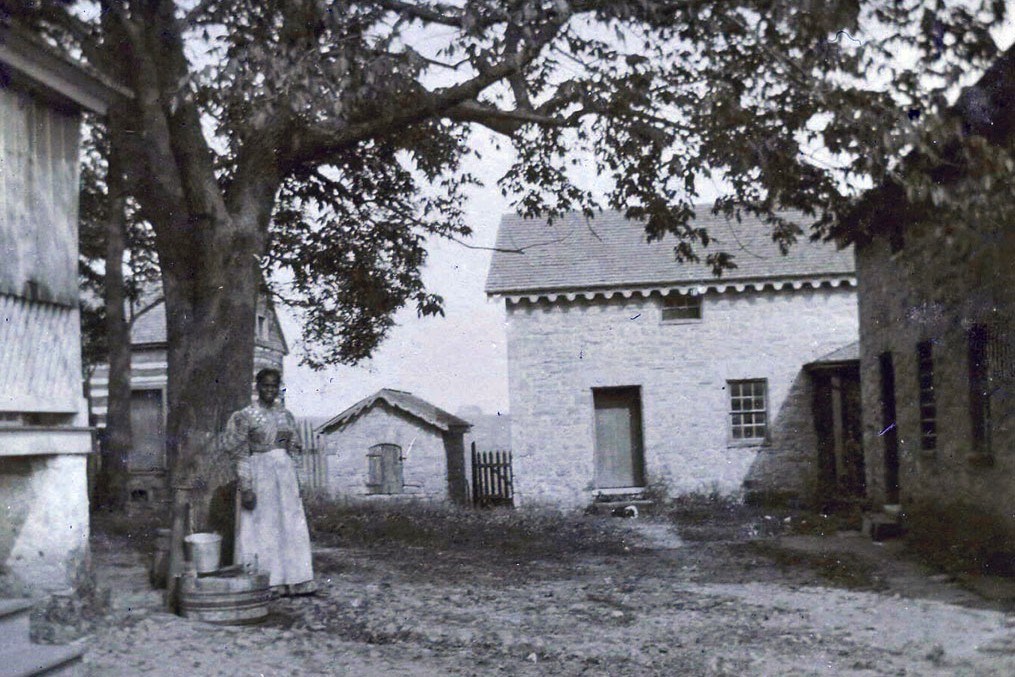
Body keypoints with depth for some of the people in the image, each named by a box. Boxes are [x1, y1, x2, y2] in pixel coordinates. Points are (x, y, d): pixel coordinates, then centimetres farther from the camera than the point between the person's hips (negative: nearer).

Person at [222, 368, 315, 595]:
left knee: (289, 526, 7)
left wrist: (293, 483, 11)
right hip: (258, 476, -5)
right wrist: (246, 488, -15)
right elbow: (240, 455, -9)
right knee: (258, 528, 0)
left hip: (285, 473, 5)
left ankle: (290, 581, 15)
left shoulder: (286, 415, 9)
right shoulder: (246, 415, -6)